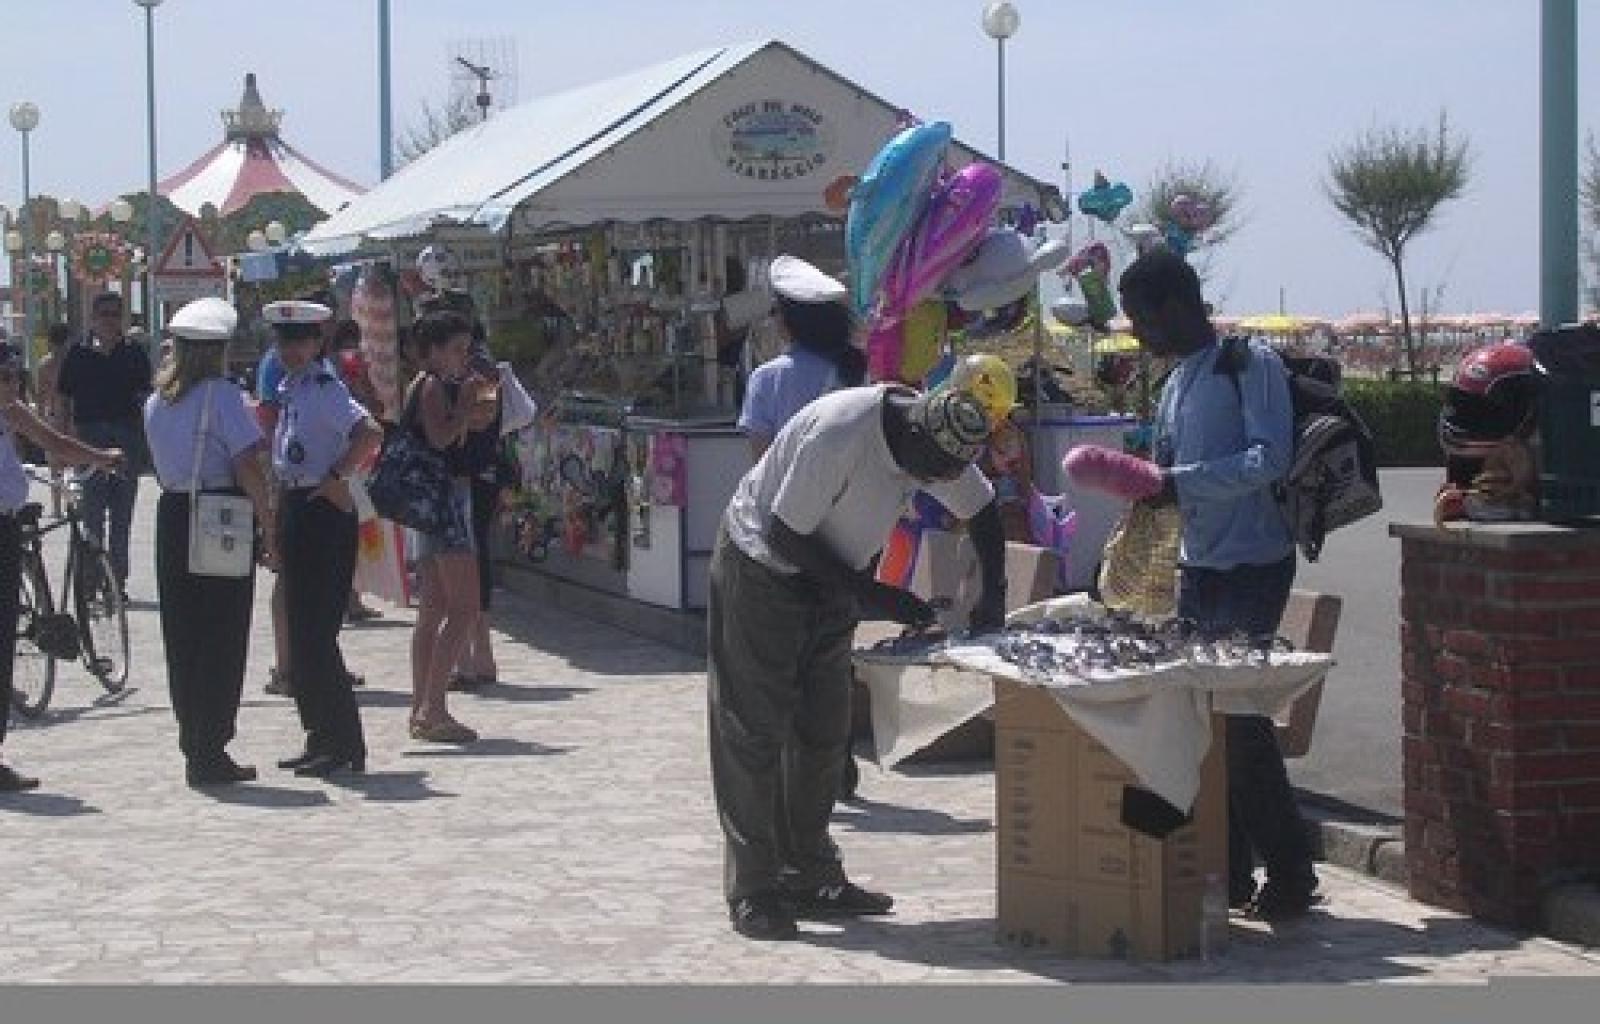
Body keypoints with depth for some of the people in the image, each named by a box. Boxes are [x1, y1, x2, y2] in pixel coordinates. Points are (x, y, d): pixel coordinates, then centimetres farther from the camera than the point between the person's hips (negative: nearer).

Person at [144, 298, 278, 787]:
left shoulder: (156, 401, 9)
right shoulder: (221, 394, -11)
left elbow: (162, 468, 11)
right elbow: (248, 467, -14)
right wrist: (269, 530, -11)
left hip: (172, 514, 6)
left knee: (182, 638, 10)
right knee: (223, 639, 0)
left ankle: (194, 746, 15)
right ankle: (210, 753, 0)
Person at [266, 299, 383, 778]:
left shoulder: (323, 388, -15)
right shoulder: (290, 387, 13)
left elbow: (369, 433, -30)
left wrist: (336, 478, -22)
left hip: (323, 512, -10)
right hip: (294, 509, 10)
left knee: (314, 633, -9)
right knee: (301, 633, 13)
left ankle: (345, 745, -4)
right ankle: (320, 737, 21)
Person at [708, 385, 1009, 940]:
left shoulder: (936, 442, -10)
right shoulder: (838, 435, -33)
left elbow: (981, 509, 5)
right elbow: (784, 536, -28)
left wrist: (992, 597, -9)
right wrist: (873, 595, -27)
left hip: (828, 578, 8)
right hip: (761, 568, -8)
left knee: (823, 732, 8)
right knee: (754, 731, -6)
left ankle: (809, 876, 17)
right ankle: (751, 891, -3)